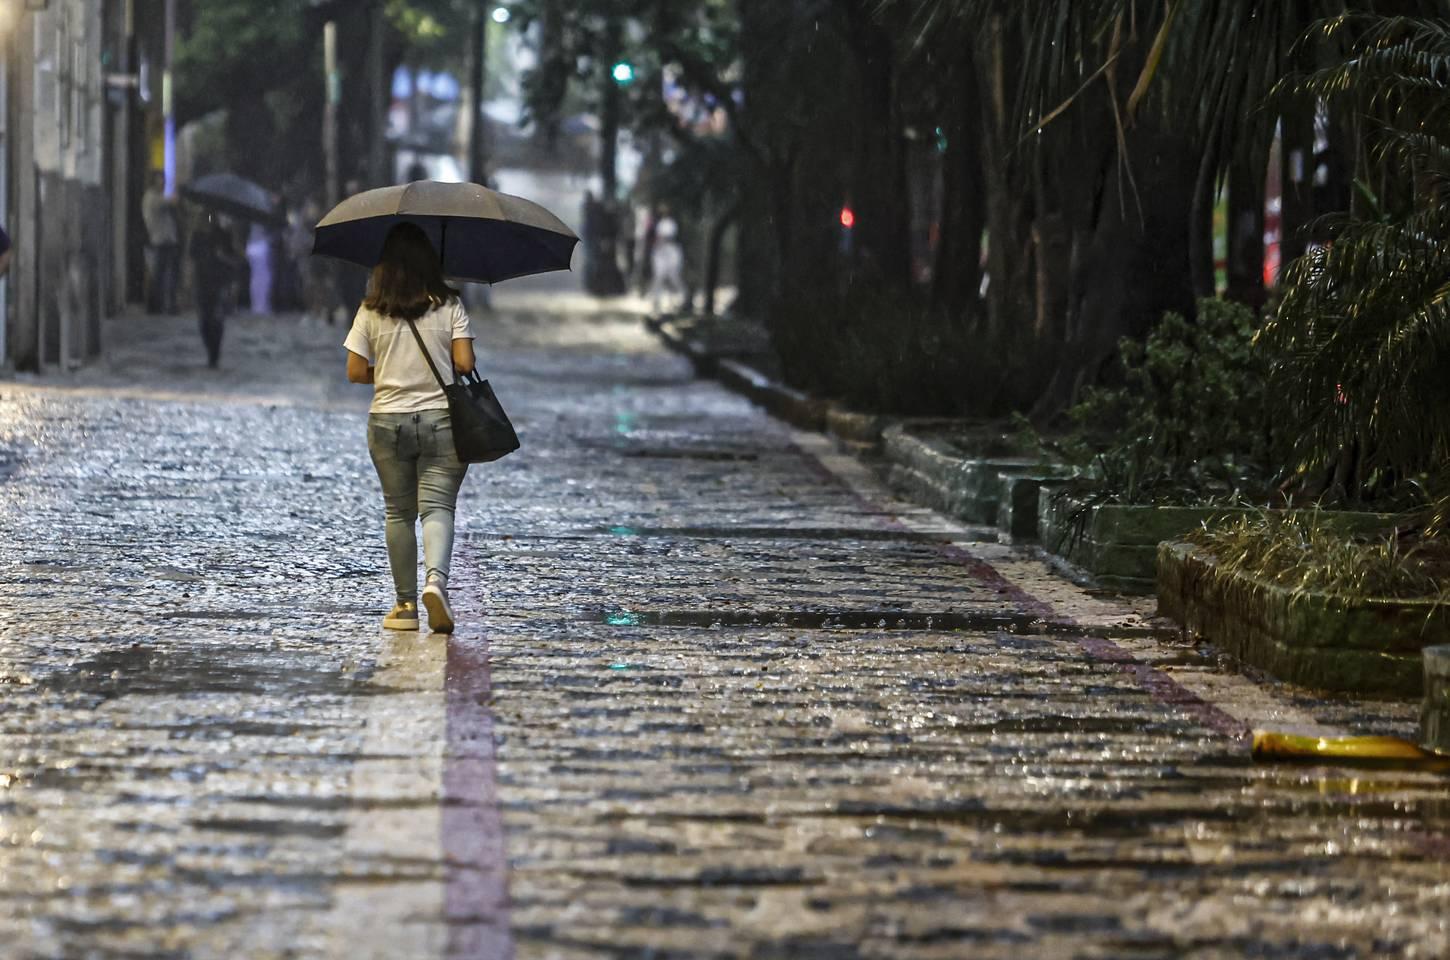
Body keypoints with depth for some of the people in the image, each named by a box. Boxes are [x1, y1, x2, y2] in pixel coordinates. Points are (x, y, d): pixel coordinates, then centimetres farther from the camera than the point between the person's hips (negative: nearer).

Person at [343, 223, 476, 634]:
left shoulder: (371, 311, -1)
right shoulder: (449, 305, -4)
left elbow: (355, 372, -1)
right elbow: (465, 364, -9)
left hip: (388, 422, 1)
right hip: (442, 420, -1)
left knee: (398, 512, 11)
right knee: (438, 507, -3)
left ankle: (406, 604, 13)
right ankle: (436, 579, -29)